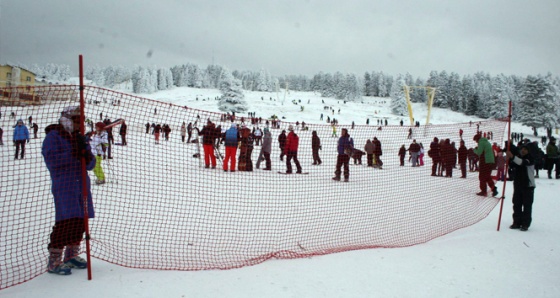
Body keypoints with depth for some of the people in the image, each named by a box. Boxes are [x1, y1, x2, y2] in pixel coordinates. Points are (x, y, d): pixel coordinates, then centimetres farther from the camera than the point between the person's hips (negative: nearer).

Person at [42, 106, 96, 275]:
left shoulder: (79, 137, 18)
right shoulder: (54, 136, -1)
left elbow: (90, 165, 12)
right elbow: (51, 159, -15)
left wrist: (87, 155, -9)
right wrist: (73, 155, -21)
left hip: (82, 184, 7)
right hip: (64, 186, -7)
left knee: (80, 221, 9)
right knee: (66, 222, -14)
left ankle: (72, 256, 24)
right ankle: (54, 262, -5)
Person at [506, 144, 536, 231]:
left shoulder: (530, 158, -8)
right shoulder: (518, 157, 11)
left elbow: (523, 162, -28)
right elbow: (512, 166, 2)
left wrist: (513, 157, -41)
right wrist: (509, 159, -17)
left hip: (528, 185, -6)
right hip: (518, 184, 6)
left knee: (527, 205, -1)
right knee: (516, 204, 9)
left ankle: (525, 224, 4)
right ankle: (517, 222, 17)